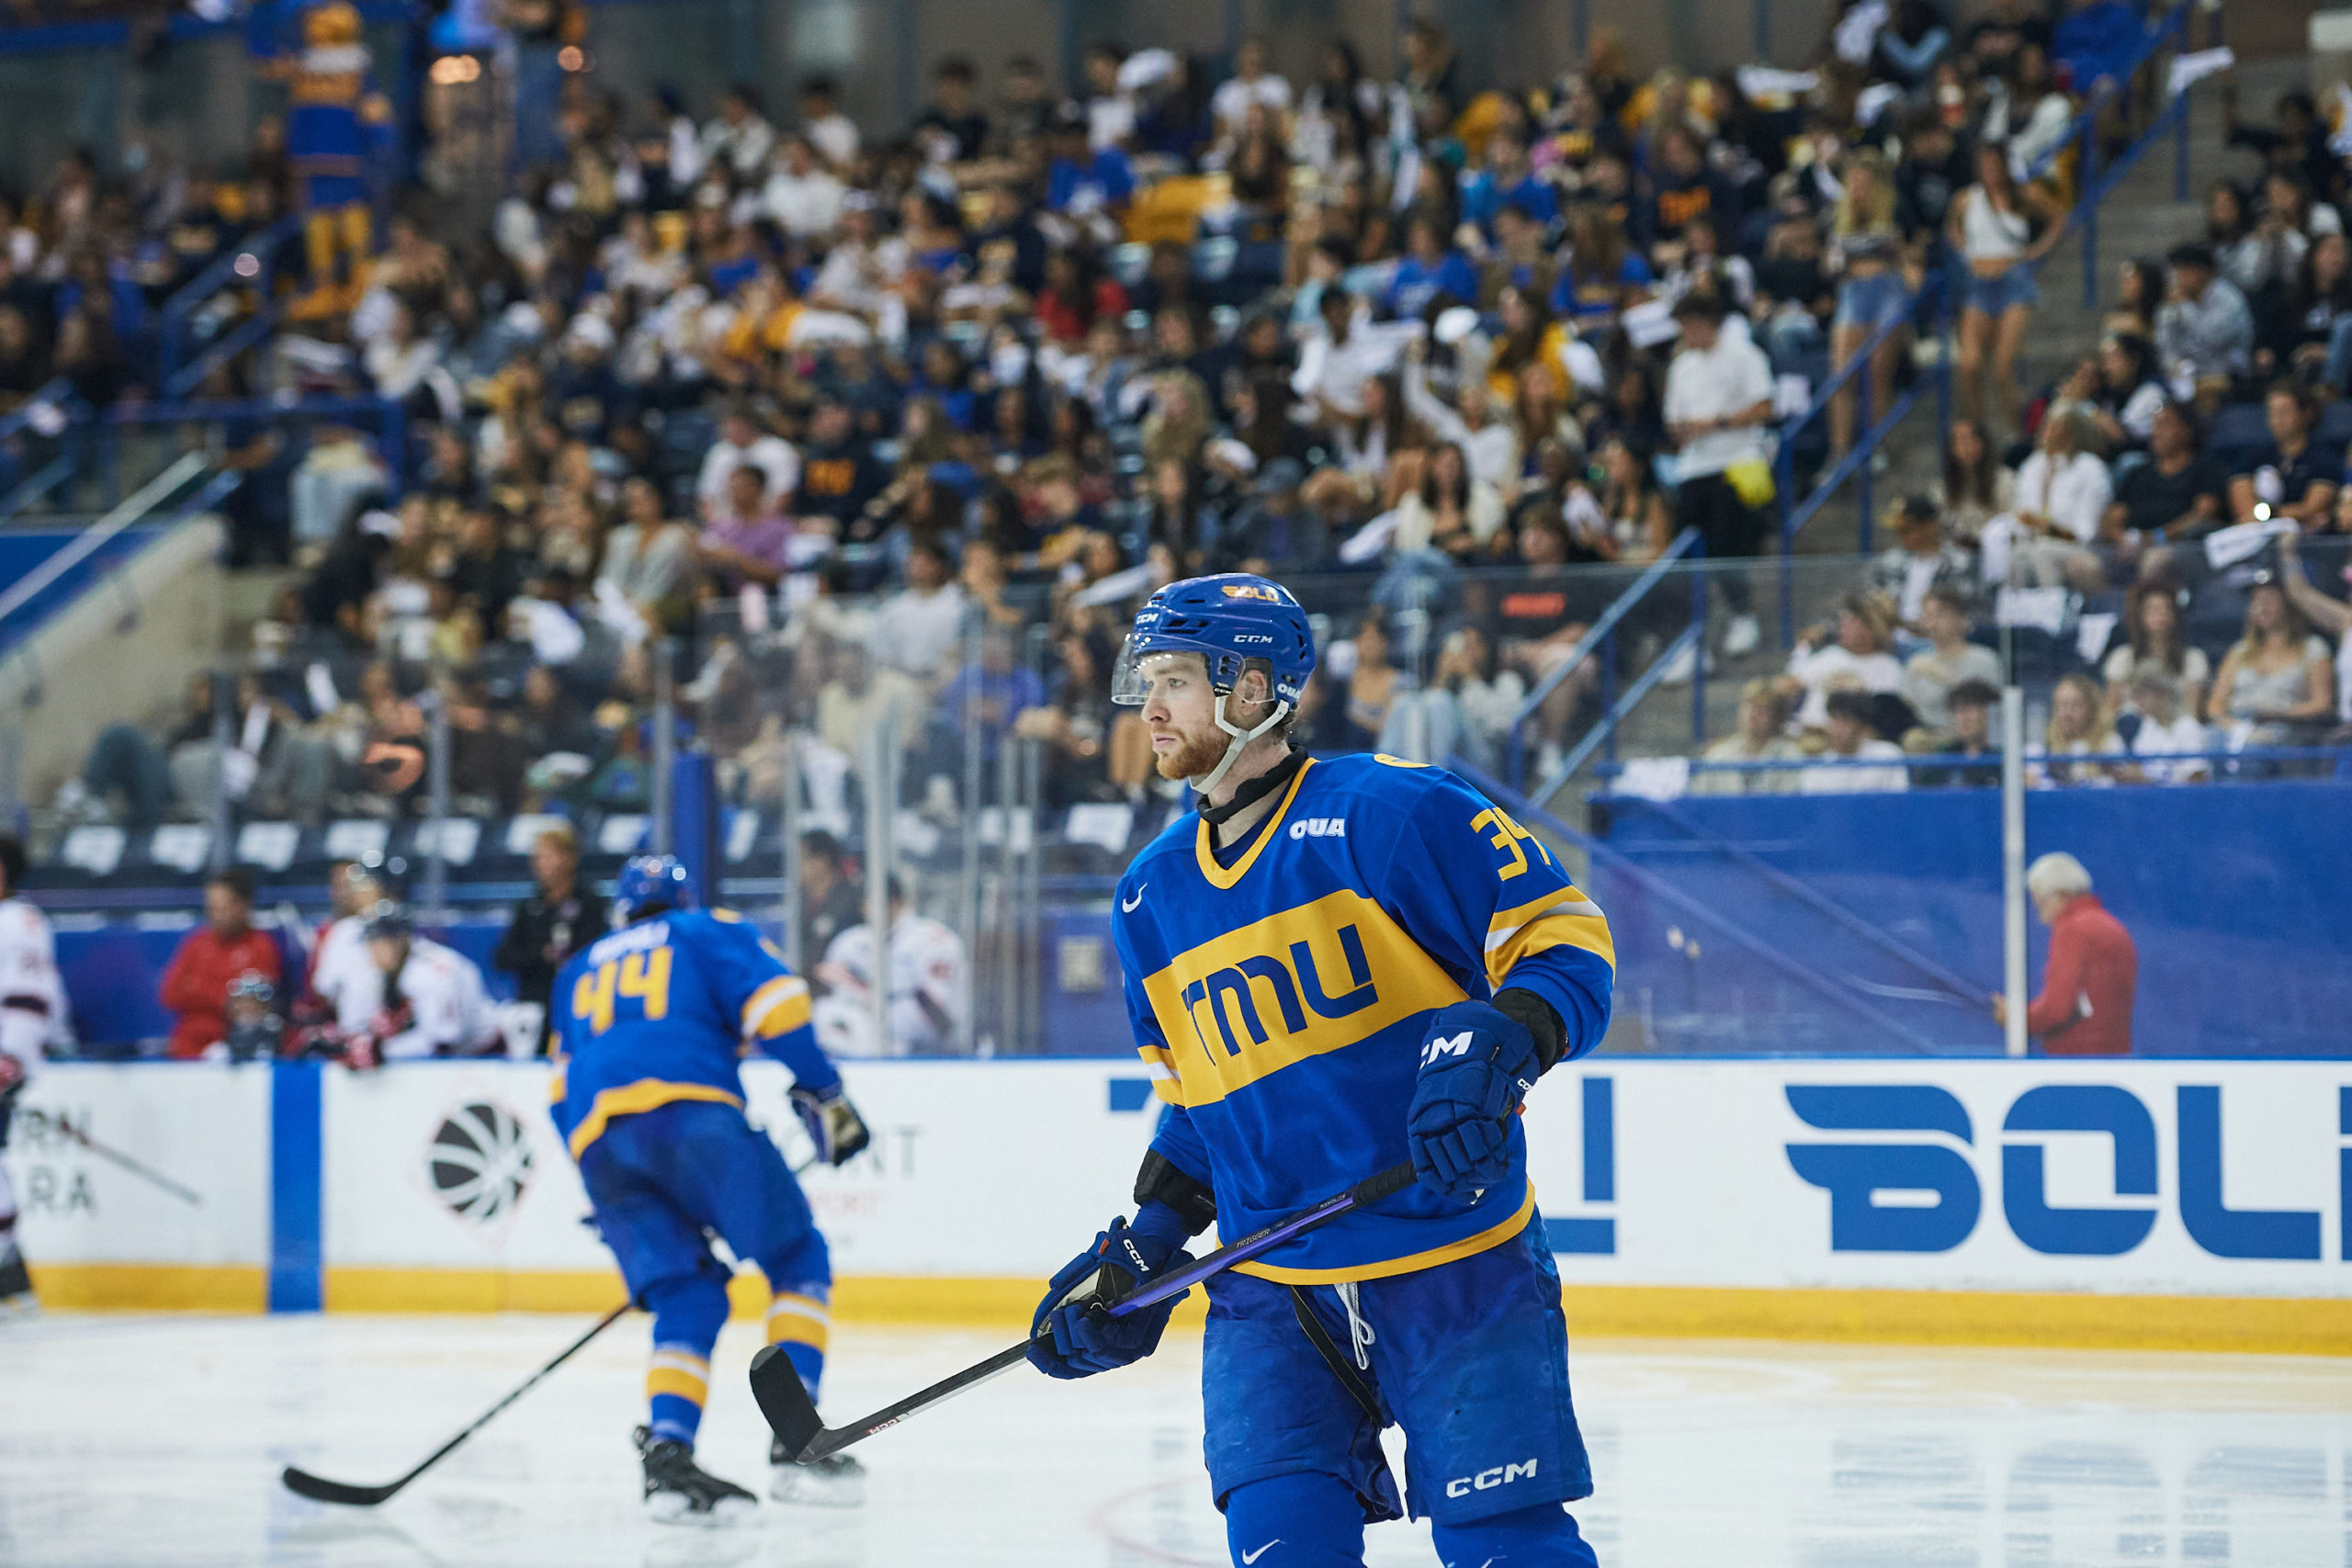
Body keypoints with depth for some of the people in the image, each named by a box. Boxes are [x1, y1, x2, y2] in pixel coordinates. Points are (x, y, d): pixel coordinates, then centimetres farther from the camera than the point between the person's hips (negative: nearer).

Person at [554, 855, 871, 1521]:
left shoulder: (579, 974, 35)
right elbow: (772, 999, 3)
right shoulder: (711, 933, 22)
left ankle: (668, 1450, -16)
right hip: (689, 1110, -4)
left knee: (688, 1298, 8)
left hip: (596, 1141, 4)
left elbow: (563, 1092, 31)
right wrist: (821, 1093, 6)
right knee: (797, 1261, 6)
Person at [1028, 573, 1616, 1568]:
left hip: (1458, 1271, -5)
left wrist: (1497, 1044, -26)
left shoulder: (1391, 813, -9)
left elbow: (1567, 943, -9)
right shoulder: (1151, 898, 11)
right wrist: (1145, 1247, 10)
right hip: (1270, 1292, 5)